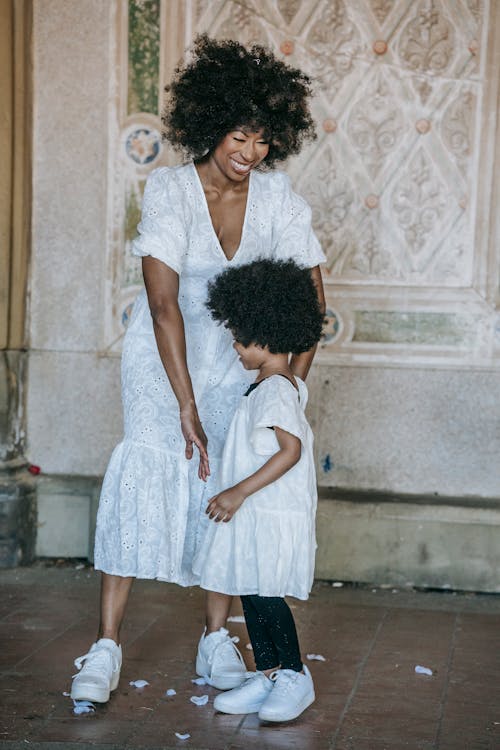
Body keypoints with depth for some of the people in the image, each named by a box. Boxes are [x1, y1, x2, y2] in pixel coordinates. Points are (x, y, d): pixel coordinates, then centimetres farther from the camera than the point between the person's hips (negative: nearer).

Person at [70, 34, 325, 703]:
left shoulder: (278, 197, -11)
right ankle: (106, 646, -15)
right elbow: (163, 303, -26)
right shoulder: (169, 189, -20)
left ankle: (217, 638, 9)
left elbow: (309, 299, -8)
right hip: (162, 351, -3)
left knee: (226, 481, -4)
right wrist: (186, 406, -30)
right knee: (147, 463, -17)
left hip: (236, 355, 3)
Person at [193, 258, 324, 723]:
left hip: (273, 514, -10)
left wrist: (239, 492, -25)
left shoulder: (275, 390, -17)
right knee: (249, 594, 12)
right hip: (251, 515, 10)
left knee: (266, 594, -5)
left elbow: (291, 450, -25)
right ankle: (267, 676, 19)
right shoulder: (285, 386, 14)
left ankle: (295, 676, 9)